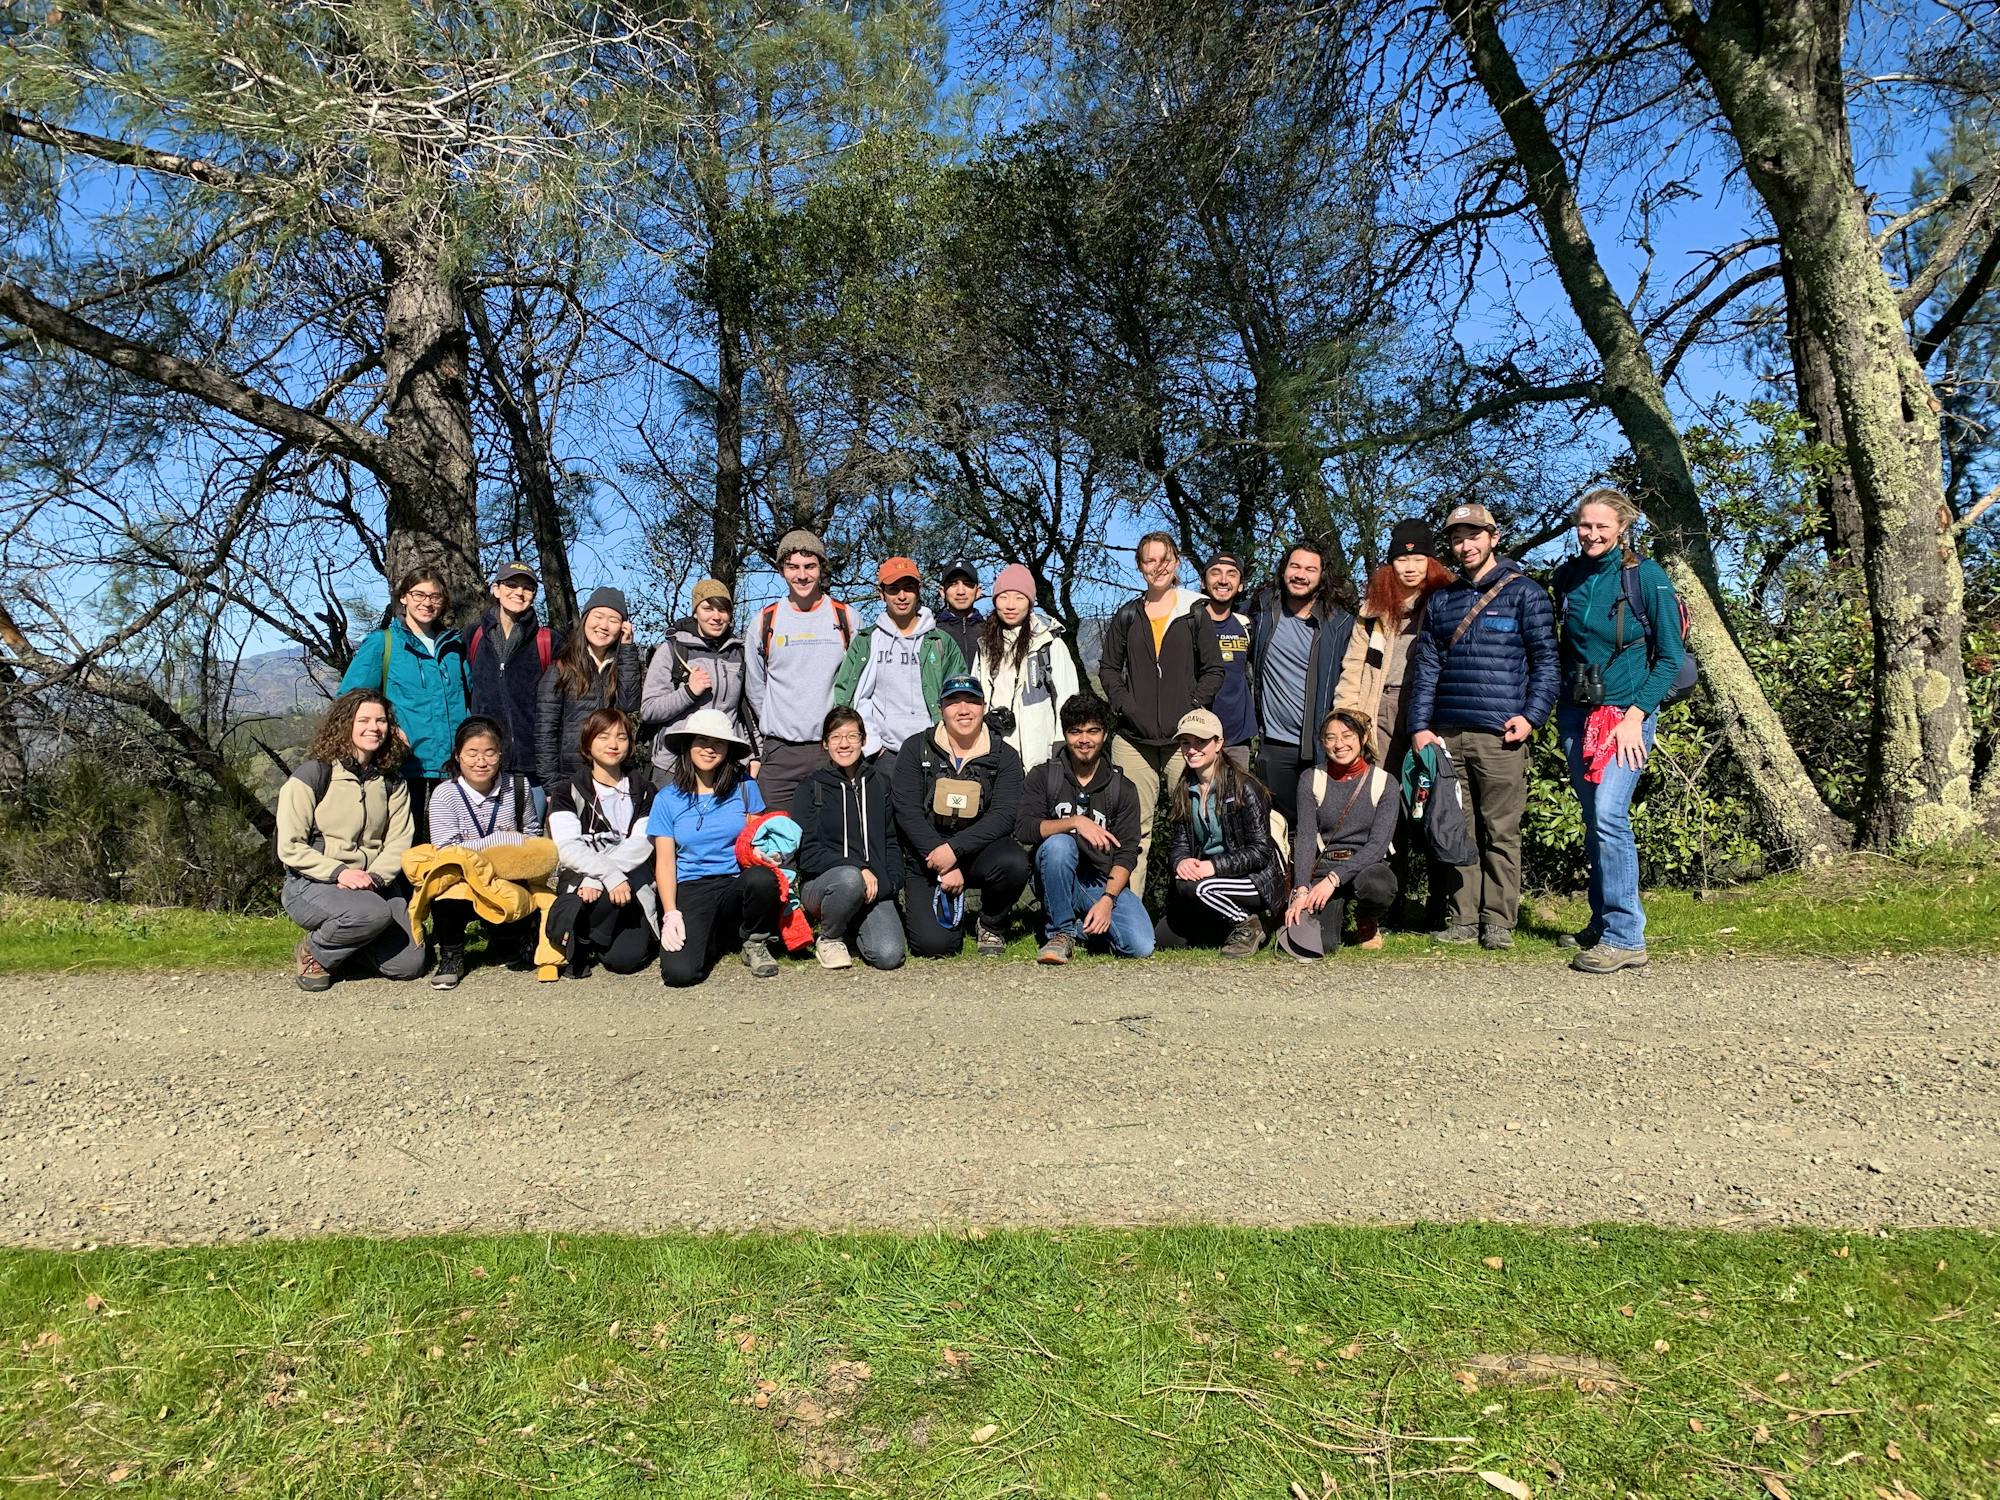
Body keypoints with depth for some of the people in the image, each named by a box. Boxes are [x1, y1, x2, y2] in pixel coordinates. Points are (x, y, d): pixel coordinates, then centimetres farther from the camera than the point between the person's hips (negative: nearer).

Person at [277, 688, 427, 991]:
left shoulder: (392, 781, 7)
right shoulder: (312, 775, -9)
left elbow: (399, 841, -1)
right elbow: (290, 847, -11)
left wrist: (376, 877, -19)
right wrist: (339, 873, -22)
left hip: (375, 883, 5)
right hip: (311, 884, -5)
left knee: (408, 965, -11)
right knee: (373, 912, -37)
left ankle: (344, 948, 18)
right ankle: (313, 953, -6)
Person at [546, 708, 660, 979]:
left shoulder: (643, 791, 10)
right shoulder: (568, 791, 5)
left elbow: (641, 844, -6)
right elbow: (568, 847, -10)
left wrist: (596, 878, -22)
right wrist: (610, 875, -28)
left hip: (633, 885, 2)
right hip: (581, 879, -1)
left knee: (626, 958, -22)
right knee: (608, 895, -37)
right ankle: (580, 941, -7)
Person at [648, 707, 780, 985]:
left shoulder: (744, 787, 5)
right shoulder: (668, 798, 5)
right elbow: (665, 862, 3)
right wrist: (671, 914, -9)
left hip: (737, 882, 1)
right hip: (692, 889, 0)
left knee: (762, 879, -38)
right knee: (678, 972, -26)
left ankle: (754, 943, -5)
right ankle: (714, 936, 12)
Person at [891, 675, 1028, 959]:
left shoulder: (1004, 756, 1)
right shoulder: (916, 750, 0)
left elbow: (1003, 816, -10)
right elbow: (907, 812, -8)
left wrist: (954, 848, -23)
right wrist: (945, 868, -17)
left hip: (978, 852, 1)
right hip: (926, 856, -1)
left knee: (1014, 862, -34)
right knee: (934, 945, -20)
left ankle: (991, 925, -1)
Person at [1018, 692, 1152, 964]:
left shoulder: (1122, 789, 5)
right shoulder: (1043, 776, 3)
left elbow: (1126, 854, -4)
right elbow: (1023, 829, -13)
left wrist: (1107, 900, -19)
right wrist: (1076, 822, -25)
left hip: (1105, 883, 1)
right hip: (1058, 881, -1)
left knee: (1141, 947, -23)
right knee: (1059, 843, -34)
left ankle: (1086, 927, 7)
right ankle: (1062, 932, -16)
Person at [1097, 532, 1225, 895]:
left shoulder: (1195, 613, 7)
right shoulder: (1128, 615, 13)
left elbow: (1214, 671, 7)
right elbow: (1108, 668, 15)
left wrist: (1191, 709, -6)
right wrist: (1125, 705, 0)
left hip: (1183, 736, -1)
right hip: (1134, 738, 2)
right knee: (1134, 825, -1)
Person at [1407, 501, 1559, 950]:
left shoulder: (1523, 592, 5)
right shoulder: (1441, 600, 17)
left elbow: (1545, 659, 1)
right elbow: (1426, 666, 13)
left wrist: (1532, 715, -10)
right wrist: (1419, 725, 4)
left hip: (1500, 733, -4)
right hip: (1447, 735, 4)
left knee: (1501, 832, -2)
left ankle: (1499, 922, 4)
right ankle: (1463, 919, 12)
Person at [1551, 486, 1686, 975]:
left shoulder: (1646, 575, -6)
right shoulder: (1567, 576, 8)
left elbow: (1670, 656, -6)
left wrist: (1636, 716, -14)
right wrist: (1560, 702, 12)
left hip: (1627, 711, -5)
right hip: (1576, 712, 5)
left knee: (1609, 815, -18)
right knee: (1593, 820, 10)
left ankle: (1625, 938, -14)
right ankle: (1602, 925, 21)